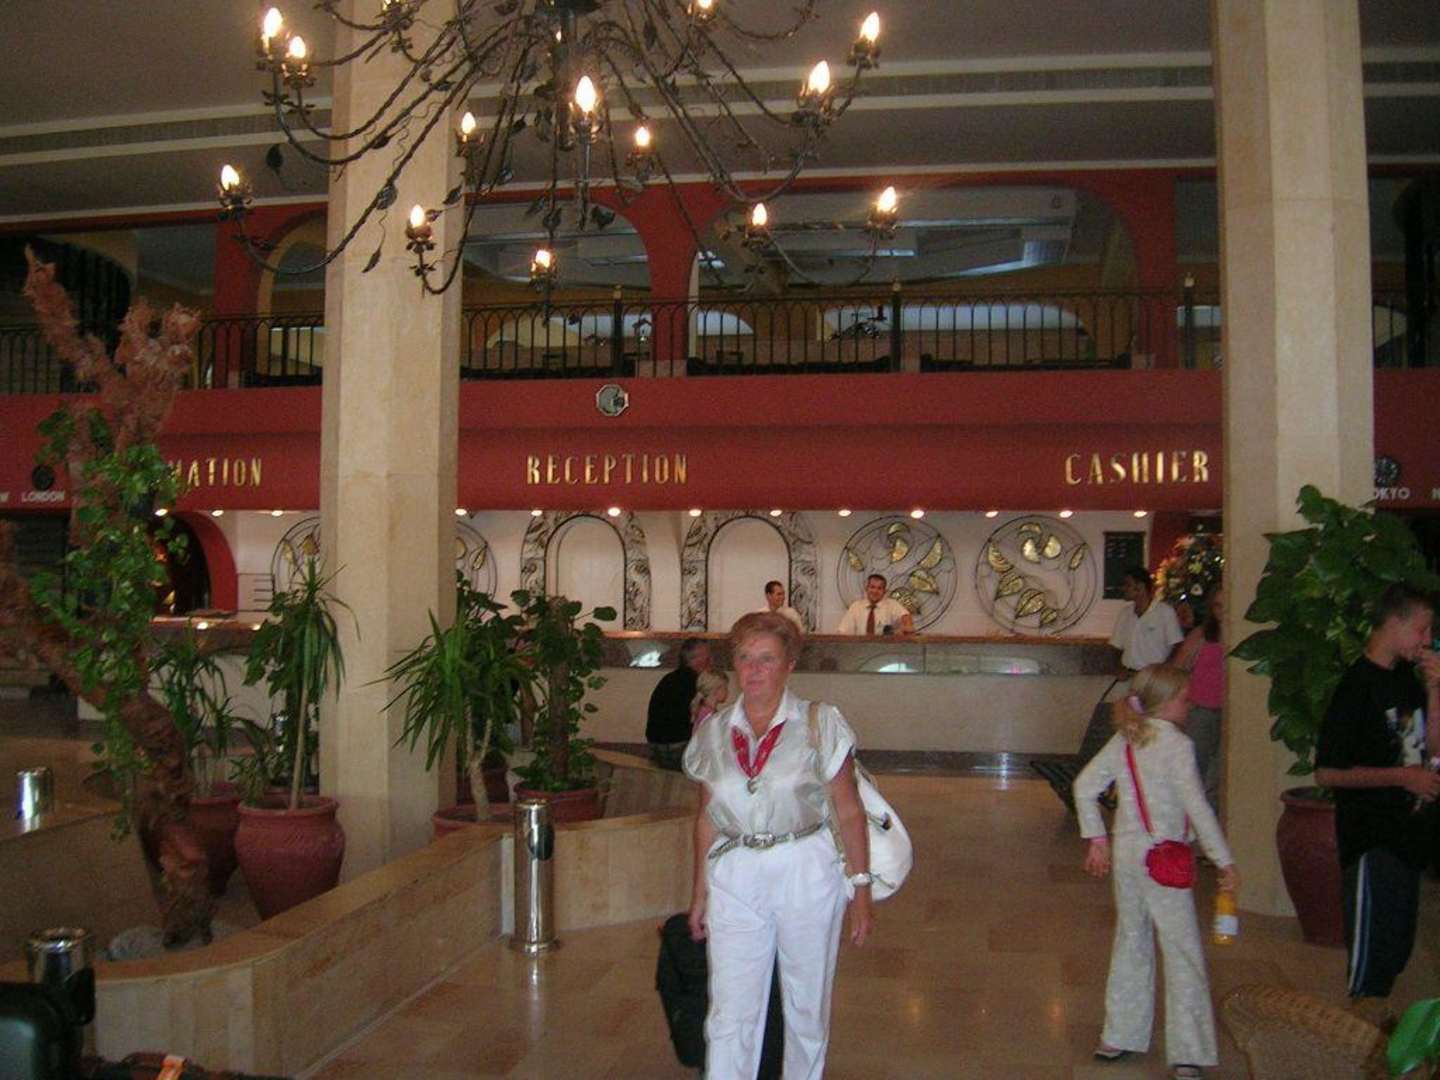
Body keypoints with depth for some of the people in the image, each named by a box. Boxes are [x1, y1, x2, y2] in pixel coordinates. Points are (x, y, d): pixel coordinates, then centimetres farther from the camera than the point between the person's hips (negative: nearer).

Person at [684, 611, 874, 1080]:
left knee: (807, 1006, 12)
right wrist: (700, 893, 12)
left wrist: (860, 891, -4)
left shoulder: (821, 724, -5)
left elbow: (849, 812, -3)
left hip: (807, 876, -2)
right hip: (734, 879, 2)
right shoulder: (713, 731, 3)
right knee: (731, 1013, 1)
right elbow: (707, 818, 11)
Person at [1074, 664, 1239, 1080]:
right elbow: (1197, 806, -18)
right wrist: (1224, 861, -13)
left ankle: (1117, 1037, 26)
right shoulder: (1176, 744, -14)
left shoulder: (1124, 740, 6)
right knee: (1183, 952, 3)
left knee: (1131, 942, 18)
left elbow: (1084, 786, 6)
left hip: (1125, 855, 7)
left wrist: (1096, 838, 13)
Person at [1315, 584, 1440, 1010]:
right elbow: (1327, 772, -18)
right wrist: (1403, 776, -17)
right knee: (1372, 945, -1)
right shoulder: (1358, 686, -17)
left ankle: (1375, 1017, 30)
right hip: (1370, 841, -8)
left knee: (1398, 945, 17)